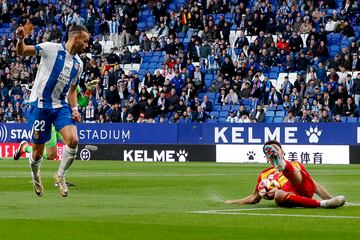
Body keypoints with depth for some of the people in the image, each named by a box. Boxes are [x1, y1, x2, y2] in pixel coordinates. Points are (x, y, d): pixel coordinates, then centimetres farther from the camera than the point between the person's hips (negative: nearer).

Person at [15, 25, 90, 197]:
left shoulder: (78, 63, 10)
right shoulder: (51, 49, -8)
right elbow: (22, 51, -8)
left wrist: (74, 109, 4)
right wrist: (20, 40, -30)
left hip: (61, 106, 5)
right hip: (40, 105, -5)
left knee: (73, 140, -18)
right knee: (38, 152, 2)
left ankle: (60, 175, 4)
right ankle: (35, 177, 35)